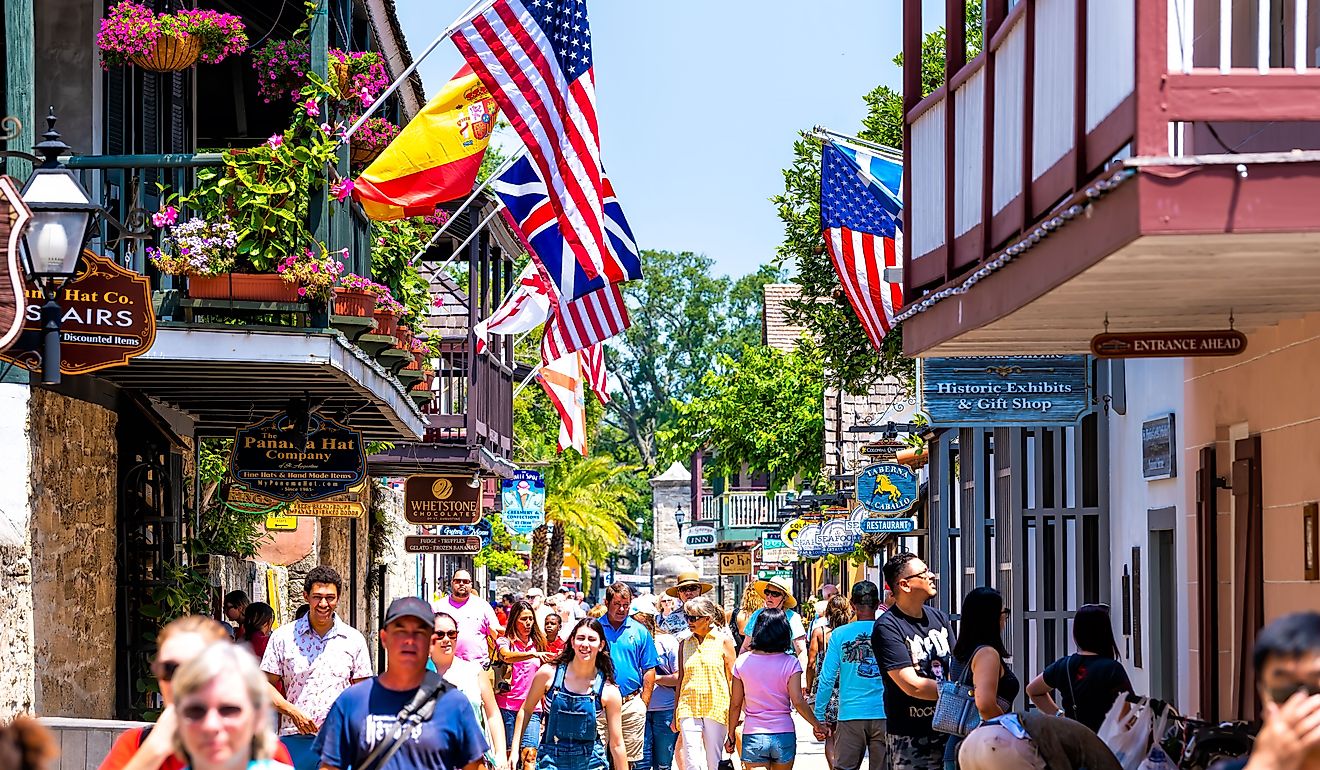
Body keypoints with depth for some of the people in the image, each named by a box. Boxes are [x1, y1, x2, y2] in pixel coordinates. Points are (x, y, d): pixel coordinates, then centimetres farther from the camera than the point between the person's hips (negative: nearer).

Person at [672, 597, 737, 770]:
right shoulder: (685, 644, 10)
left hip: (717, 708, -2)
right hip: (689, 708, 2)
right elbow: (681, 679, 14)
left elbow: (732, 679, 4)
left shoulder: (723, 642, 2)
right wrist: (675, 716, 13)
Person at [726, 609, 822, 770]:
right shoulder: (790, 663, -6)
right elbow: (798, 702, -11)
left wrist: (731, 734, 14)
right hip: (784, 735, 0)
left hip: (753, 735, 0)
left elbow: (735, 704, 3)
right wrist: (817, 725, 2)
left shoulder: (742, 662, -1)